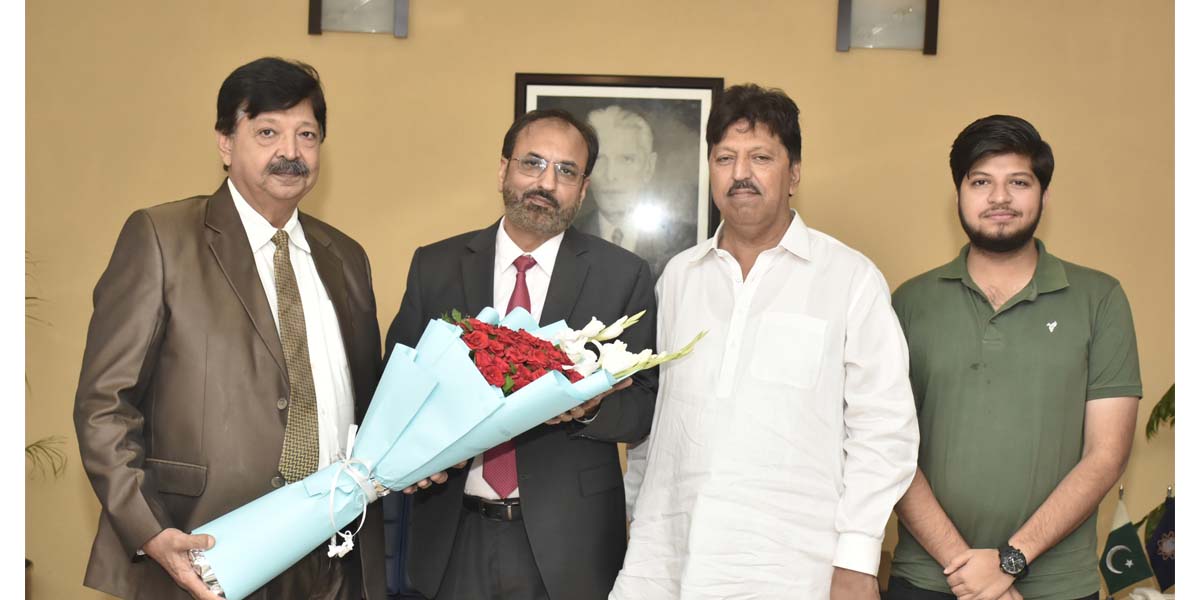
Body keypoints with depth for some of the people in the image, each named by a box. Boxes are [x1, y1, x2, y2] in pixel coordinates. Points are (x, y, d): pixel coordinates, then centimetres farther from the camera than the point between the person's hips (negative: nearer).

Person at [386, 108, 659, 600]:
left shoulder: (624, 276, -3)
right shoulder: (434, 265, 2)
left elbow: (648, 406, -1)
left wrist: (591, 408, -21)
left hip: (568, 538, -1)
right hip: (453, 536, 2)